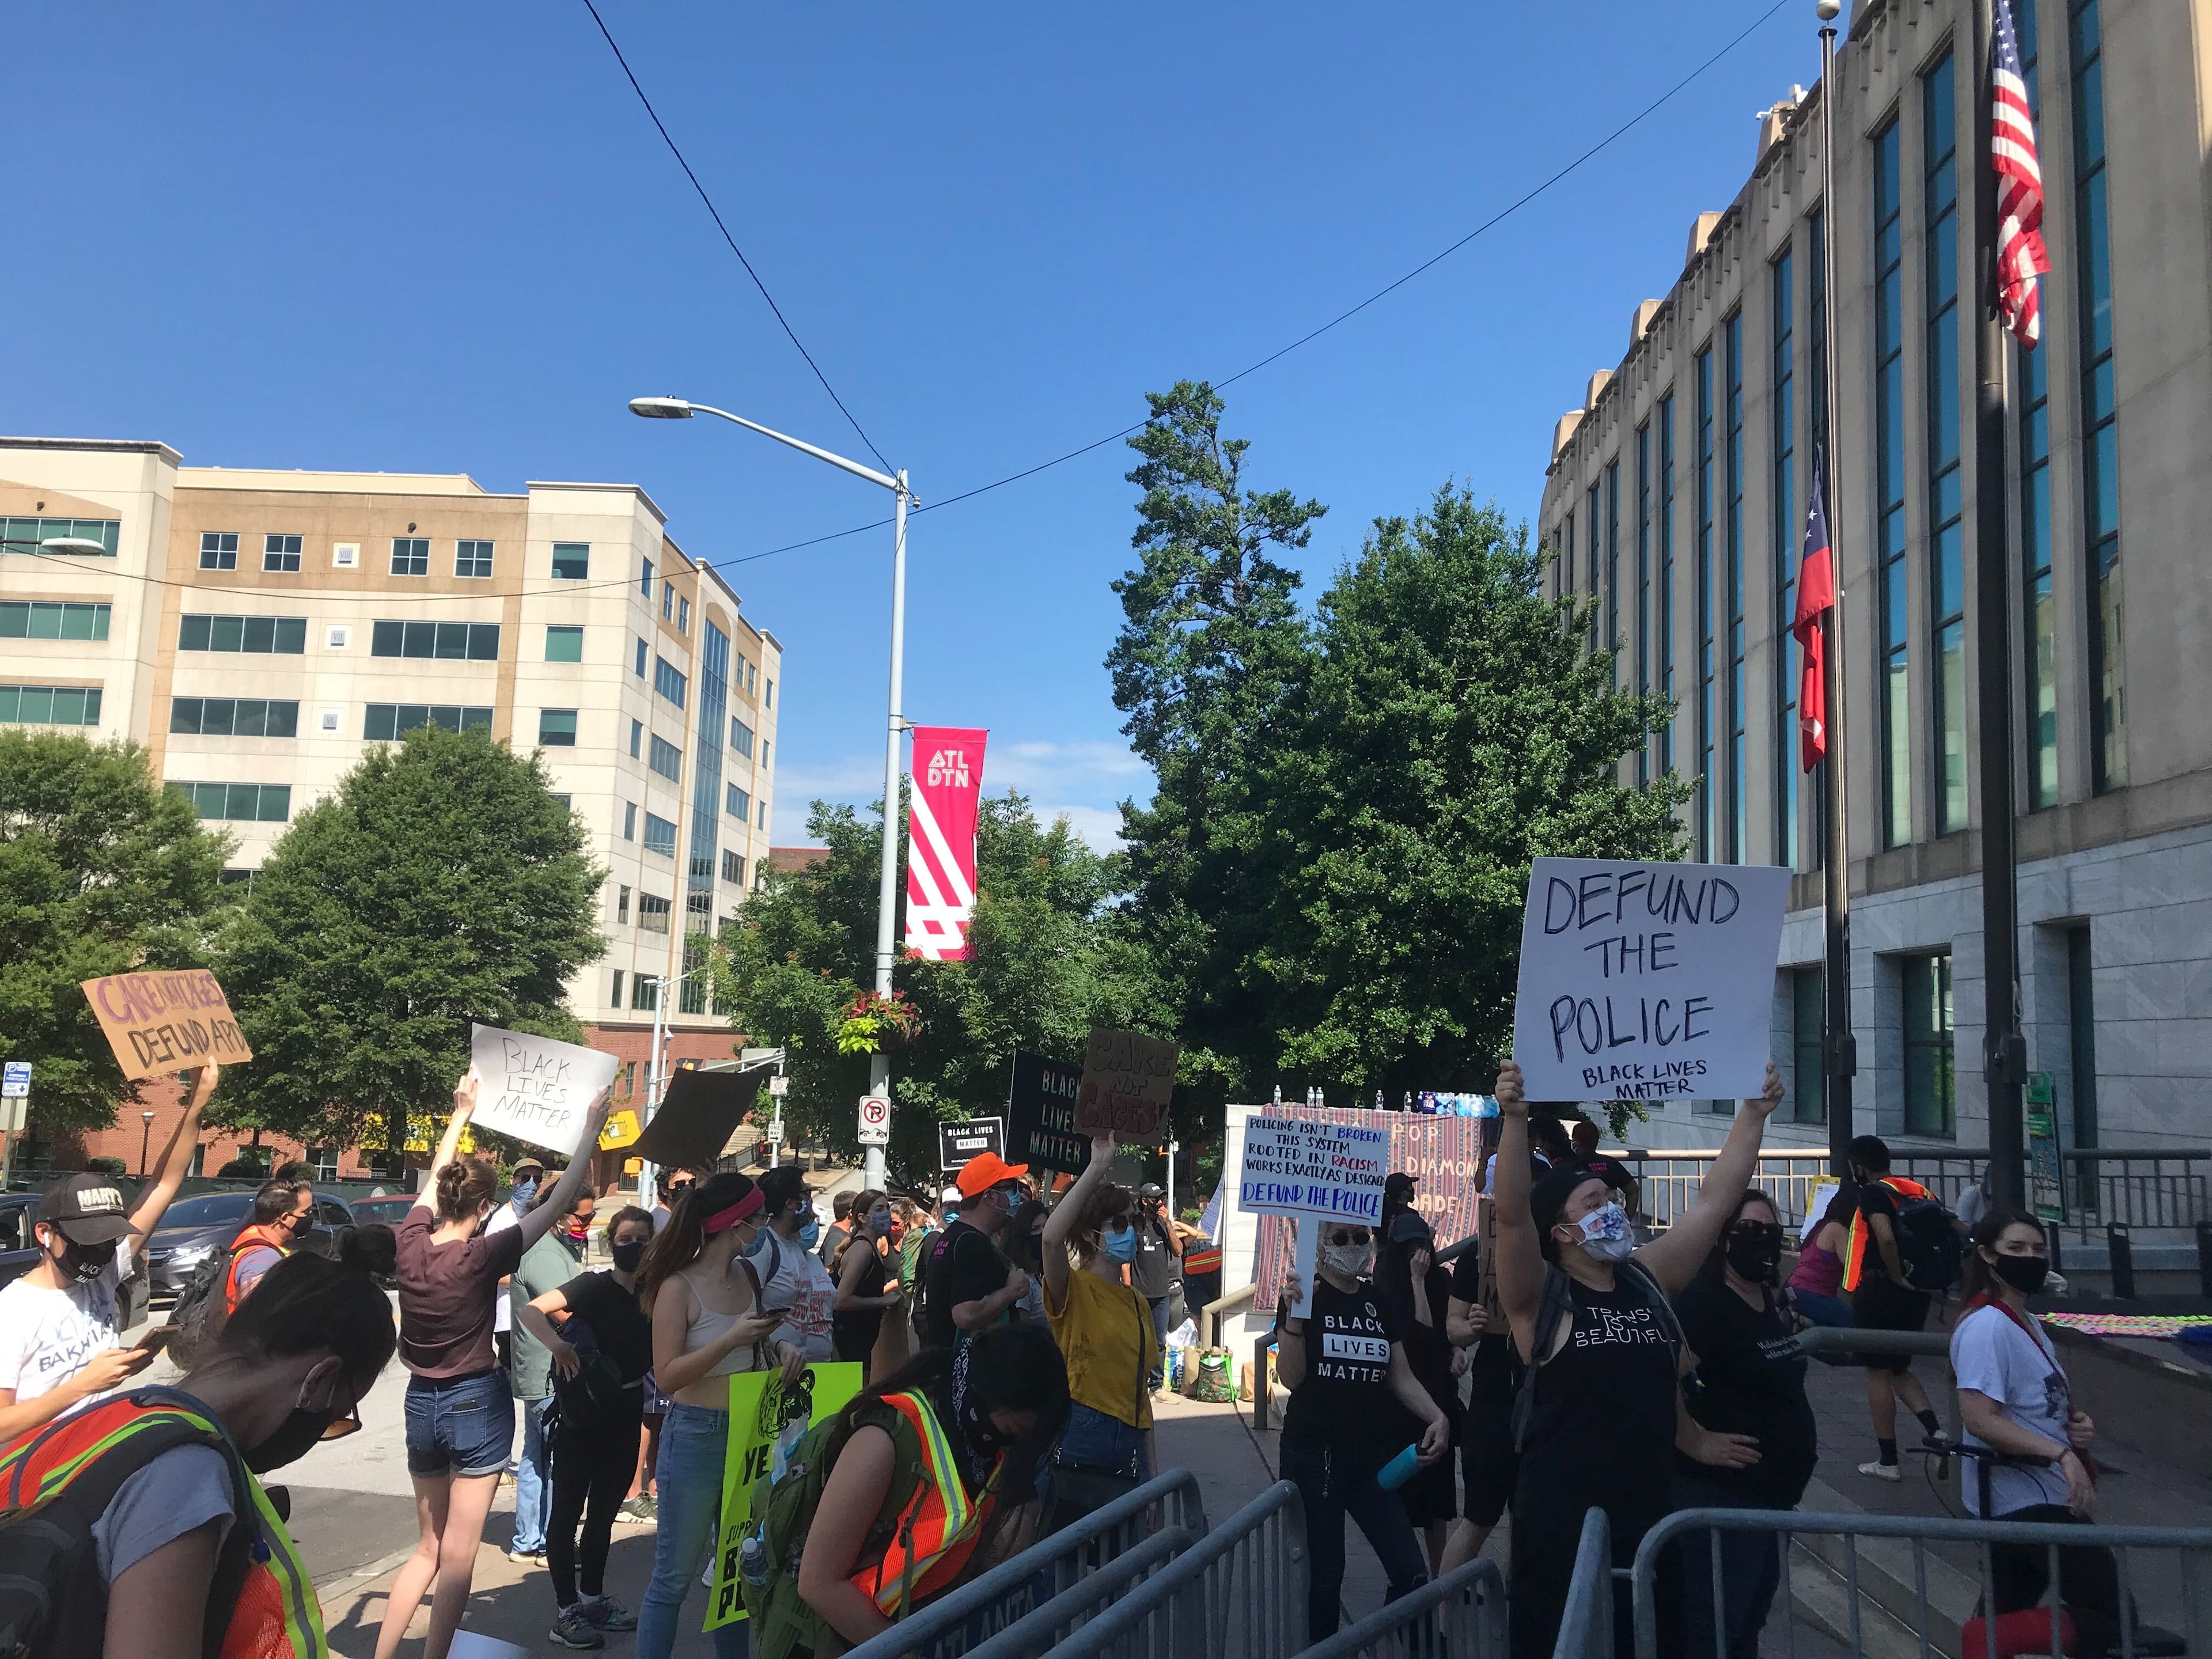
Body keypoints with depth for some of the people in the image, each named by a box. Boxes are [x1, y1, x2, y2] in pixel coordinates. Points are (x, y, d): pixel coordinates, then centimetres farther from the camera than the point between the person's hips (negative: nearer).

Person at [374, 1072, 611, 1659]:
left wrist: (462, 1111, 26)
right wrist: (591, 1130, -8)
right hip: (477, 1402, -6)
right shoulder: (481, 1256, -18)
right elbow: (558, 1203, -16)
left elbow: (434, 1180, 13)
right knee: (458, 1553, 2)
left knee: (428, 1546, 18)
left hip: (422, 1402, 6)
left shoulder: (412, 1243, -5)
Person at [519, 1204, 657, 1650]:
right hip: (583, 1413, -6)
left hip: (625, 1414, 6)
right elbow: (529, 1310, -23)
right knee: (568, 1508, 2)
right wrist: (557, 1345, -38)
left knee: (604, 1509, 16)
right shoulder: (593, 1286, -13)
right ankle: (565, 1610, 8)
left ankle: (593, 1598, 29)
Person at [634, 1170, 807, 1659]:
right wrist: (733, 1339, -27)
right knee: (674, 1578, 3)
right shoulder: (679, 1288, -16)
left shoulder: (749, 1275, 2)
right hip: (697, 1437, -7)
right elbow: (667, 1377, -18)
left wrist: (781, 1346, -5)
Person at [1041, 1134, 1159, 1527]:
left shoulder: (1137, 1303, 15)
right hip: (1077, 1441, -7)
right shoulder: (1073, 1289, -5)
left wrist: (1151, 1469, 14)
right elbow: (1051, 1238, -29)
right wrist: (1096, 1168, -27)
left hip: (1128, 1451, 7)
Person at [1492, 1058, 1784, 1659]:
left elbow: (1715, 1199, 8)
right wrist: (1515, 1119, -36)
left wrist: (1754, 1113, 5)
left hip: (1647, 1514, 6)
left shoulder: (1648, 1279, 8)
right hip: (1561, 1524, -5)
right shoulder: (1540, 1297, -7)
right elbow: (1511, 1214, -25)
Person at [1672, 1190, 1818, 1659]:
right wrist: (1695, 1442, -27)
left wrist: (1799, 1436, 17)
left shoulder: (1774, 1302, 9)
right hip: (1721, 1494, -10)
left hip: (1773, 1491, 10)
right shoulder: (1702, 1301, -21)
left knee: (1748, 1620, 20)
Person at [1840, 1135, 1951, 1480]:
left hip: (1881, 1291, -8)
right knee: (1898, 1368, 21)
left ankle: (1887, 1461, 5)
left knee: (1878, 1373, 2)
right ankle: (1934, 1428, 2)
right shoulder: (1918, 1190, 11)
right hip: (1918, 1293, 8)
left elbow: (1886, 1238, -29)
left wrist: (1897, 1277, -16)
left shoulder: (1872, 1193, -12)